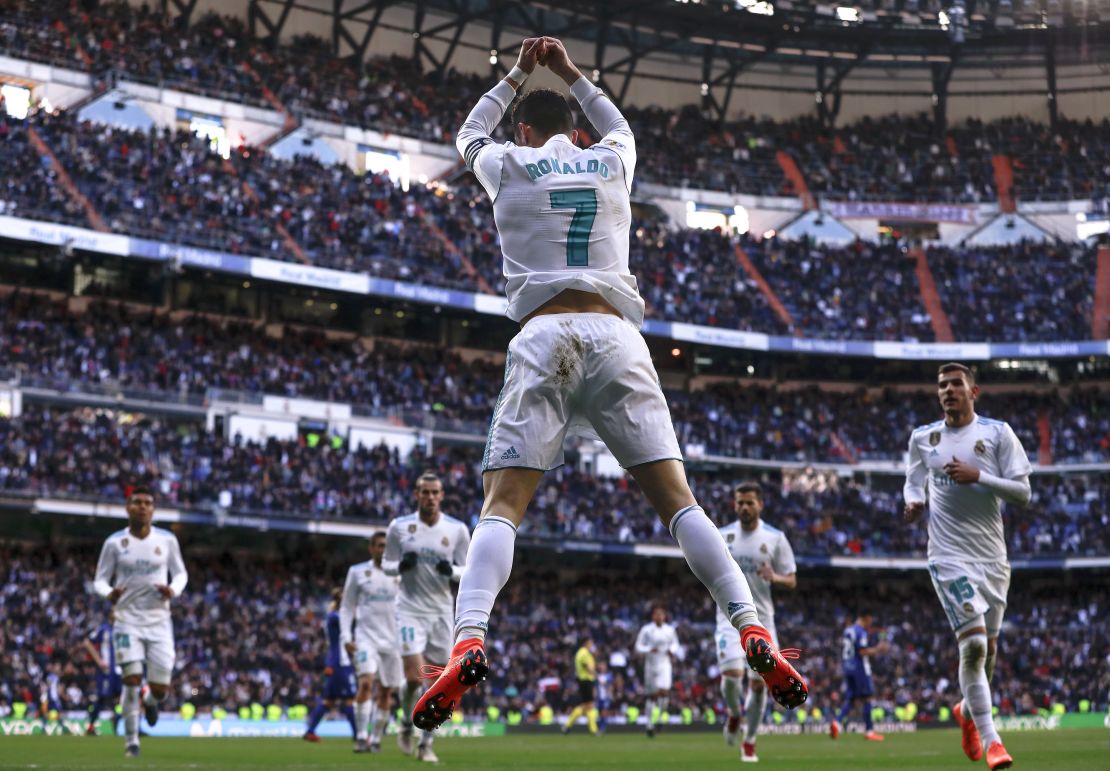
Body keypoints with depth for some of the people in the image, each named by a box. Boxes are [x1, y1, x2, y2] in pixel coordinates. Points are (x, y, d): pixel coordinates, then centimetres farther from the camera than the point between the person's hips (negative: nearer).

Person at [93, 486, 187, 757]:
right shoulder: (114, 543, -2)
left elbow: (180, 573, 12)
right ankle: (132, 742, 2)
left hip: (159, 620, 1)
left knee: (161, 688, -2)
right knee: (132, 679, -14)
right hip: (128, 619, -1)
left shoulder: (167, 540, 1)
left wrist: (174, 590, -10)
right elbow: (100, 580, 4)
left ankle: (150, 701, 38)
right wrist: (108, 593, -19)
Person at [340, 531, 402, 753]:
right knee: (366, 683, -21)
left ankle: (376, 739, 17)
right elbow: (346, 606, 6)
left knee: (386, 692, 5)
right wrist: (345, 637, -4)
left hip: (393, 639, 3)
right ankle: (362, 738, -18)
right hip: (367, 637, -3)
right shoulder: (358, 572, 3)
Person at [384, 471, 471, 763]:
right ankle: (406, 725, 16)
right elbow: (387, 564, 8)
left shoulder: (457, 530, -1)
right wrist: (401, 565, -16)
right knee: (414, 677, -13)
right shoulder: (399, 526, -2)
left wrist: (452, 571, -17)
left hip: (441, 611, 2)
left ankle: (426, 743, 14)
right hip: (410, 609, -2)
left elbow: (468, 570, 6)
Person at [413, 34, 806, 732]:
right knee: (678, 499, 0)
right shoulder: (612, 161, 18)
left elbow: (470, 134, 38)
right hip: (616, 335, 2)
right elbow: (620, 126, 45)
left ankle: (469, 641, -28)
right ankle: (753, 632, -11)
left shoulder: (508, 165, 13)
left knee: (502, 506, -6)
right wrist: (570, 74, 50)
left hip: (544, 337, -2)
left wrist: (517, 76, 48)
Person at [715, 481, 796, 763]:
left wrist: (774, 577, -20)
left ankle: (749, 743, 16)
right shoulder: (721, 536, 3)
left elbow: (791, 581, 2)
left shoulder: (775, 538, 0)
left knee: (758, 683, 0)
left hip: (762, 620, 1)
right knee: (731, 673, -20)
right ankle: (734, 713, 12)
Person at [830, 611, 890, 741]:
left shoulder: (848, 631, 14)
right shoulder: (861, 632, -13)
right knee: (866, 698, 1)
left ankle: (837, 721, -15)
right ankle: (869, 731, 4)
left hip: (847, 667, 8)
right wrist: (878, 649, -8)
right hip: (859, 667, -8)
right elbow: (862, 652, -20)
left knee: (850, 699, 8)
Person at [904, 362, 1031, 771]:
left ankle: (967, 710, 41)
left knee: (987, 649, 11)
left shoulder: (997, 433, 1)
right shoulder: (923, 437, 6)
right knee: (973, 643, -16)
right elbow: (913, 482, 20)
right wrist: (914, 502, -3)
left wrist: (977, 476, -16)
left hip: (992, 556, 2)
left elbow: (1023, 492, -3)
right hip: (950, 556, -2)